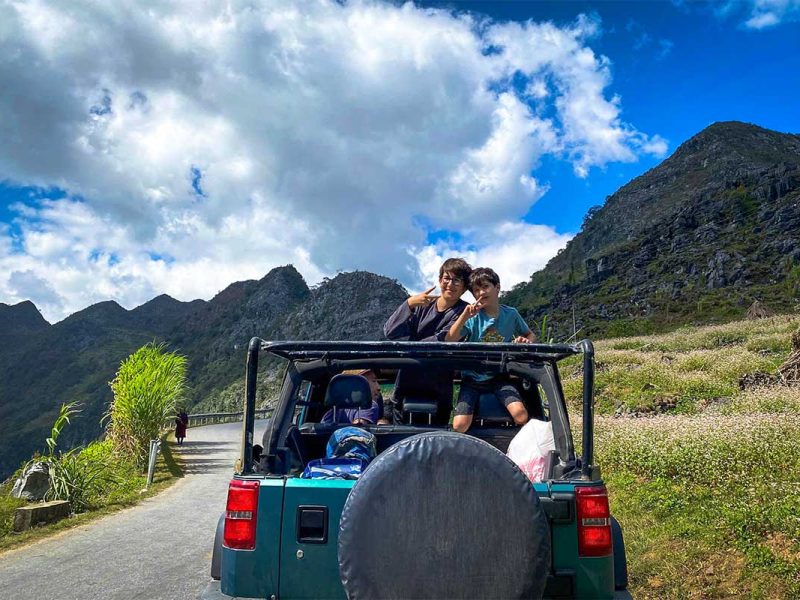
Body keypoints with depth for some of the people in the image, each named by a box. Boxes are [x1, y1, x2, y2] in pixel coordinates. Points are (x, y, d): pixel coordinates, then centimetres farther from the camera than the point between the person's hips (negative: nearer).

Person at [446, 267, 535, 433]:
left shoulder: (511, 314, -1)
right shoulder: (472, 317, -6)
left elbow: (530, 335, 15)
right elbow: (449, 341, -17)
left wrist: (526, 341, -9)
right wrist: (464, 316, -27)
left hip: (499, 376, 1)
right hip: (472, 377, 0)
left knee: (521, 415, -25)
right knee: (460, 425, -18)